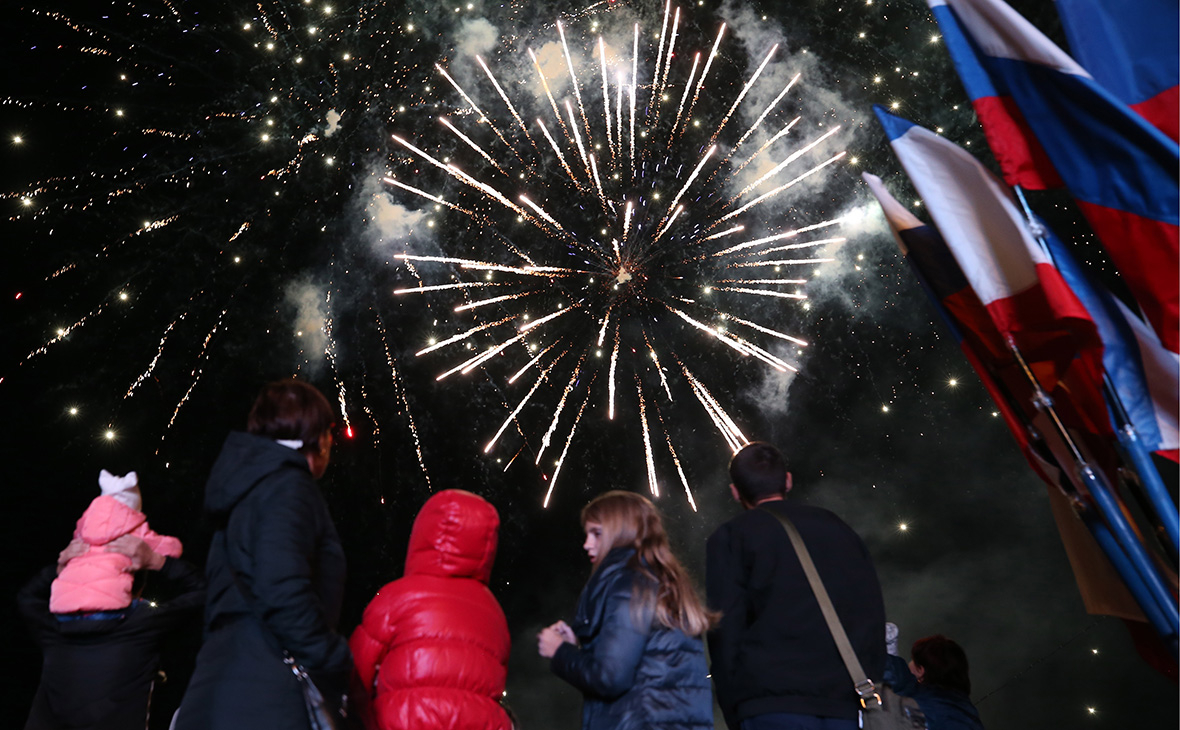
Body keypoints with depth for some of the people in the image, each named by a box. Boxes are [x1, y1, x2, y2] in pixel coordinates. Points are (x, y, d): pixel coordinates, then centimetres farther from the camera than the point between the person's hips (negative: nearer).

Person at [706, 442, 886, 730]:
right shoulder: (838, 529, 18)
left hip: (774, 701, -4)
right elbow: (874, 617, 15)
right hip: (846, 703, 4)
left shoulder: (731, 537, 4)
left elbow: (726, 630, -3)